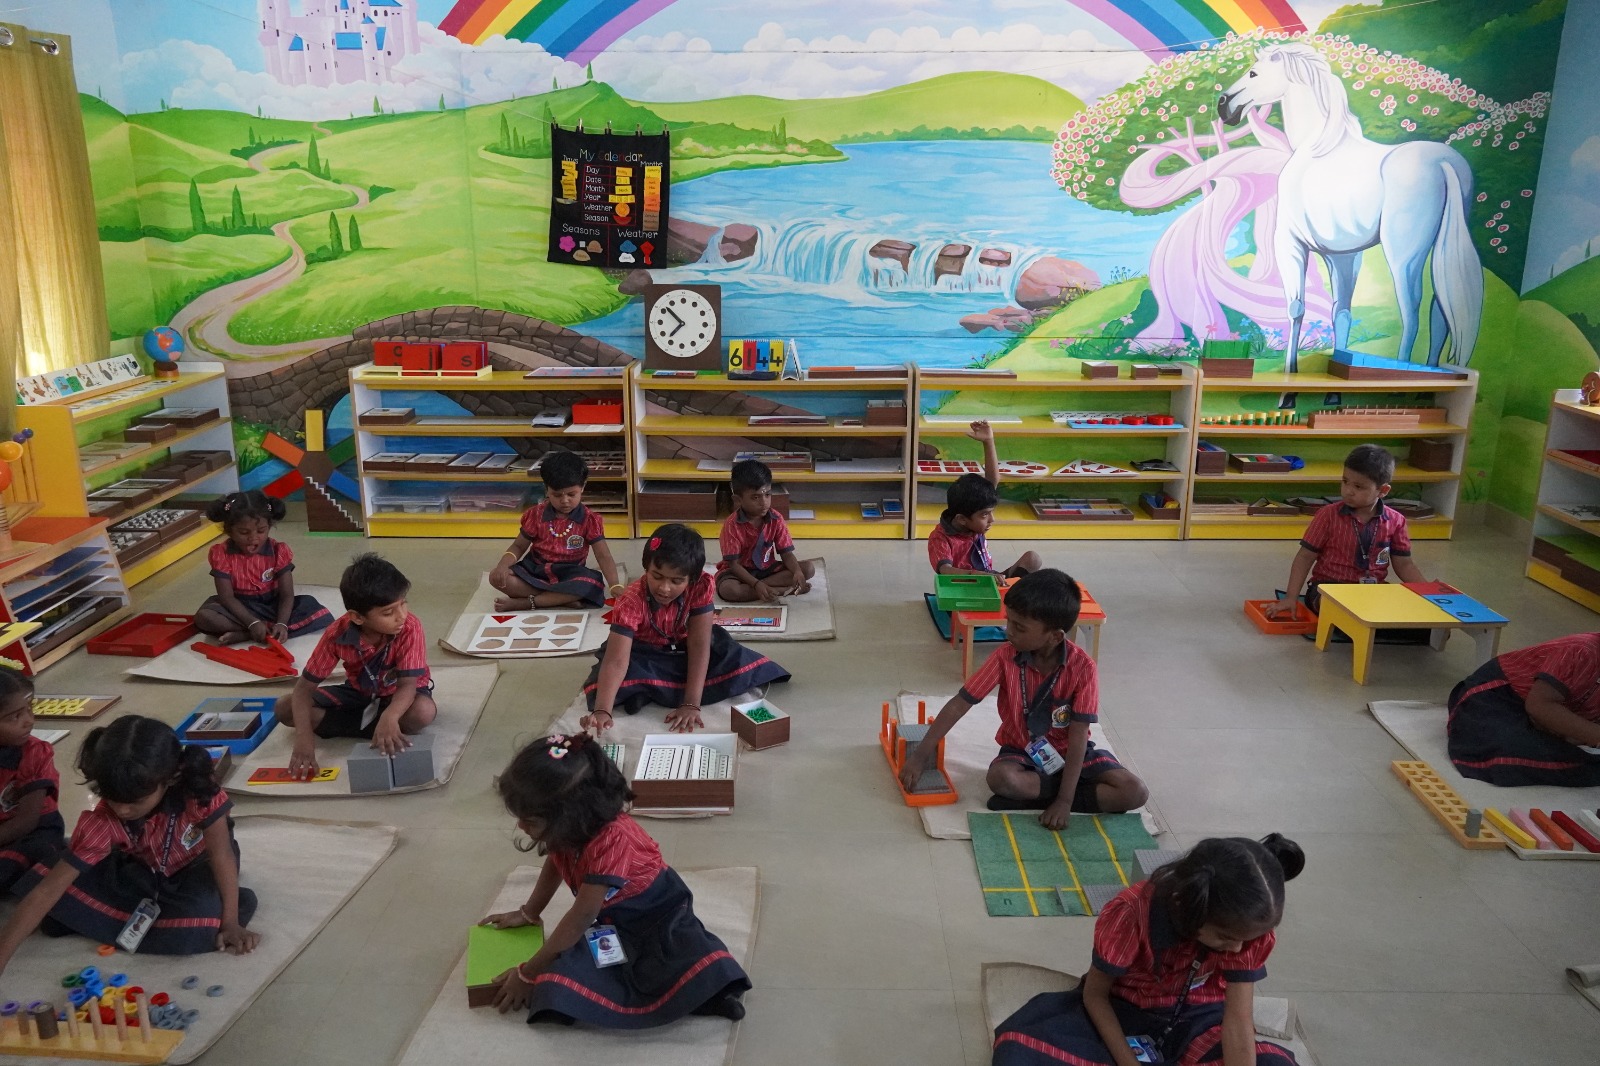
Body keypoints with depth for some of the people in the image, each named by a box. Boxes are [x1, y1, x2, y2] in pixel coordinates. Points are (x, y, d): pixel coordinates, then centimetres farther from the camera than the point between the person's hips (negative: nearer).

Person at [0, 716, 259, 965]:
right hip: (143, 871, 3)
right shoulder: (101, 821, -30)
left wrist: (230, 923, -29)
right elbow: (47, 890, -29)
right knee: (36, 878, -16)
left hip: (197, 865, -3)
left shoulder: (198, 787, -37)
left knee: (200, 924, -35)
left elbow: (222, 855, -29)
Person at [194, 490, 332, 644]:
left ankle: (242, 635, -28)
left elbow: (287, 595, -14)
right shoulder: (222, 554, -13)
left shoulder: (279, 551, -10)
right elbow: (227, 597, -17)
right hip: (240, 609, -1)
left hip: (273, 607, 2)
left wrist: (282, 623, -33)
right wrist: (252, 623, -31)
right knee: (203, 617, -32)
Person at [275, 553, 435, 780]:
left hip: (398, 693, -3)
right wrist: (303, 735, -35)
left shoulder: (410, 628, -31)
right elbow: (304, 686, -19)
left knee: (424, 711, -39)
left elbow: (407, 685, -35)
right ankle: (371, 724, -18)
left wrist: (389, 717, -57)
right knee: (283, 708, -16)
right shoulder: (337, 634, -25)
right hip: (359, 692, 4)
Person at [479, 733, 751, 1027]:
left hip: (659, 915, -7)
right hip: (613, 921, 7)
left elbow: (581, 918, -28)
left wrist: (528, 973, -21)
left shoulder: (609, 843, -34)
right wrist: (528, 913, 22)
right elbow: (554, 864, 15)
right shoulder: (567, 830, -12)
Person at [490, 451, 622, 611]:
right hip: (535, 571, 2)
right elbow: (518, 546, 6)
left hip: (569, 575, -2)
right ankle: (564, 597, -30)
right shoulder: (536, 514, -2)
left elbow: (603, 556, -12)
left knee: (591, 585, -37)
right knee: (497, 577, -26)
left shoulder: (589, 520, -7)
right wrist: (503, 565, -17)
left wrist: (615, 586, -29)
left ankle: (525, 602, -28)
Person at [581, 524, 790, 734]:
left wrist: (691, 704, -37)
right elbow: (616, 661, -43)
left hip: (683, 650, 3)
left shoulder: (700, 586, -29)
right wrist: (602, 711, -59)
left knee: (738, 662, -21)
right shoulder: (631, 603, -35)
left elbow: (699, 644, -29)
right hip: (643, 654, -3)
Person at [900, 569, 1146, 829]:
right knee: (1001, 778, -35)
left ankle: (1032, 798, -17)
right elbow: (960, 703, -14)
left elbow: (1078, 737, -21)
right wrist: (922, 754, -20)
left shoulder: (1082, 667, -22)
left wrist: (1064, 801, -27)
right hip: (1021, 752, 0)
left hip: (1071, 753, 0)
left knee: (1135, 792, -22)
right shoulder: (1005, 657, -17)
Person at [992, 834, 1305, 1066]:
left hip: (1195, 1017, 2)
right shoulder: (1130, 913, -28)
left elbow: (1239, 1021, -25)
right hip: (1123, 1010, -2)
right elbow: (1095, 994, -14)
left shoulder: (1249, 924, -23)